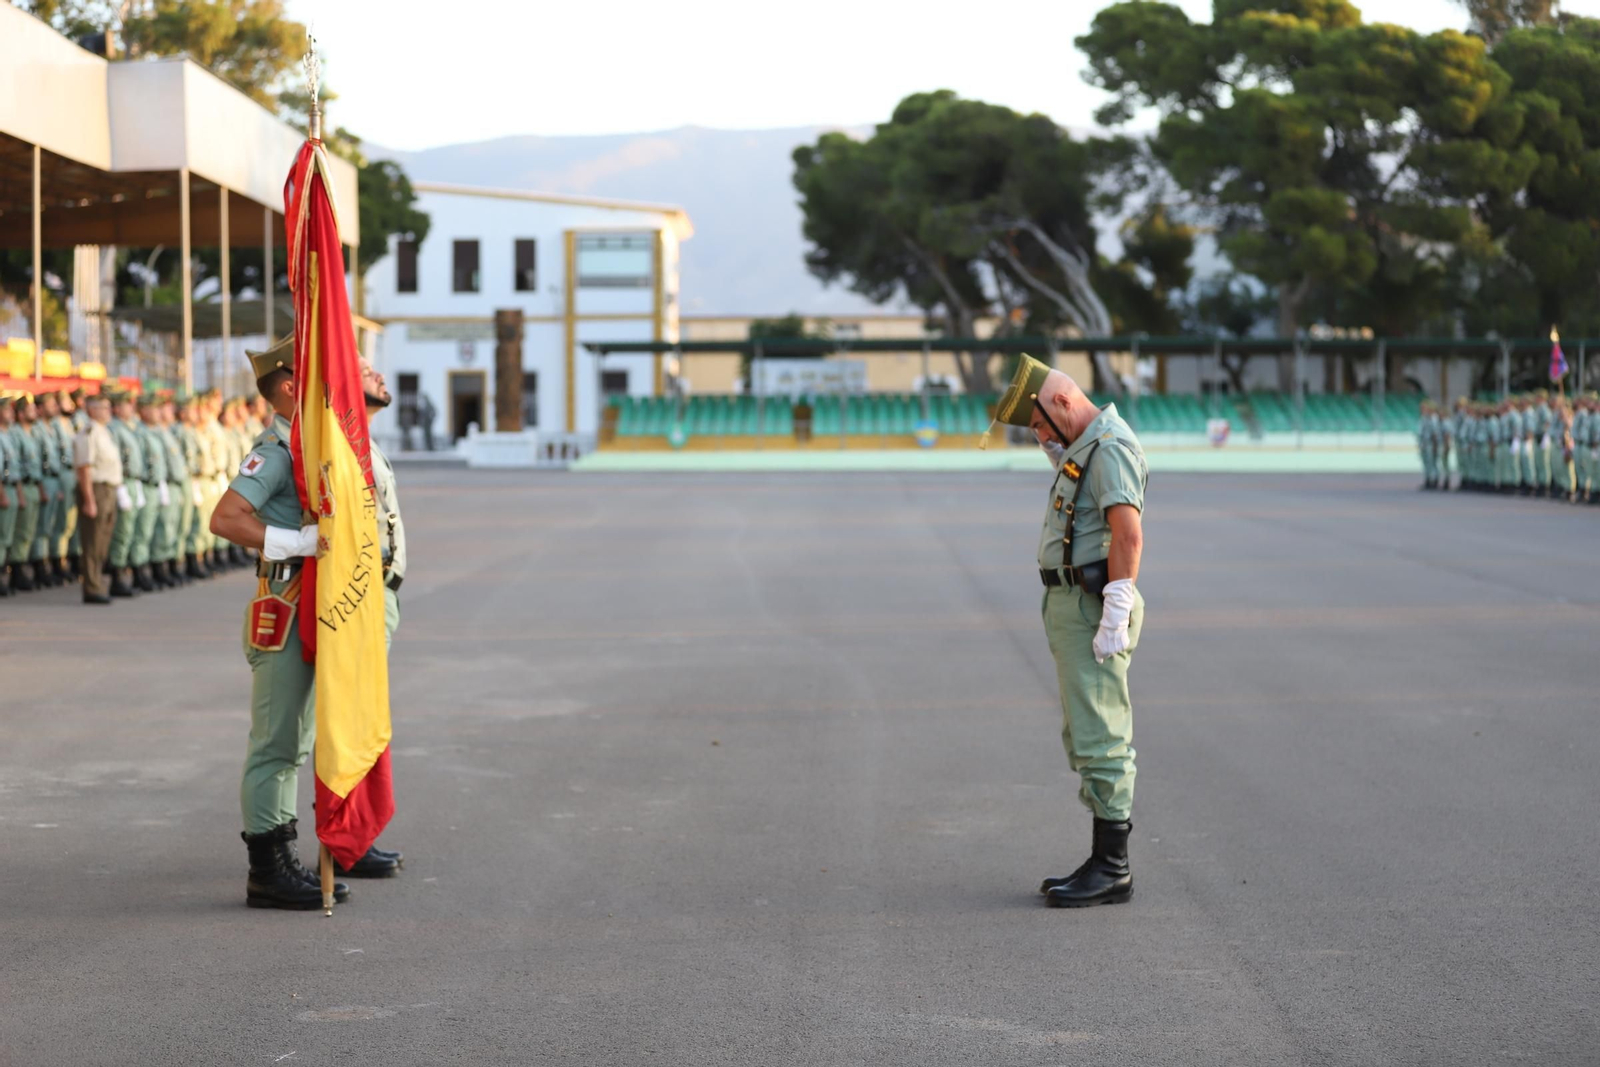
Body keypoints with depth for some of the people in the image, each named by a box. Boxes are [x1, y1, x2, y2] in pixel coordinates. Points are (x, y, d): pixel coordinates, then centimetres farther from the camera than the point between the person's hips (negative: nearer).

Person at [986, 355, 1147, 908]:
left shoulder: (1109, 448, -15)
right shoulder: (1084, 450, 18)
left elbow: (1129, 534, -23)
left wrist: (1115, 618, -26)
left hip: (1093, 609, -11)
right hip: (1073, 611, 11)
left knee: (1100, 738, -8)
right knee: (1085, 738, 12)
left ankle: (1113, 870, -5)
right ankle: (1105, 860, 17)